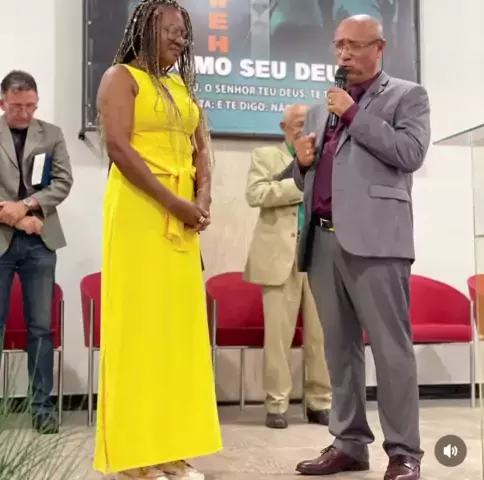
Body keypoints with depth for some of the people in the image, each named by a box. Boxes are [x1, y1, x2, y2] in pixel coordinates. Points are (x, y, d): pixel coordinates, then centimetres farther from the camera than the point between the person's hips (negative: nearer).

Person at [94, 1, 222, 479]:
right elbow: (117, 146, -12)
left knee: (178, 323, 4)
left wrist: (202, 199, -3)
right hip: (138, 211, -7)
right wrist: (174, 202, -15)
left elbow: (201, 150, 16)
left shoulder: (182, 87, 20)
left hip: (182, 218, 7)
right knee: (139, 323, -6)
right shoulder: (121, 77, 0)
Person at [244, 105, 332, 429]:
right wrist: (300, 183, -8)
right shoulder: (266, 156, 11)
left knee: (321, 333, 2)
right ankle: (277, 404, 5)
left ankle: (320, 402, 11)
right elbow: (255, 194, -6)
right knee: (278, 333, -2)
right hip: (281, 255, -3)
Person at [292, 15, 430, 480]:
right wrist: (303, 159, 4)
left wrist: (354, 114, -7)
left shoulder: (407, 95, 8)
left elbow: (410, 153, -9)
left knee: (391, 347, -5)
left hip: (374, 239, -6)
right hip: (323, 240, 6)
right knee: (338, 346, 8)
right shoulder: (321, 107, 24)